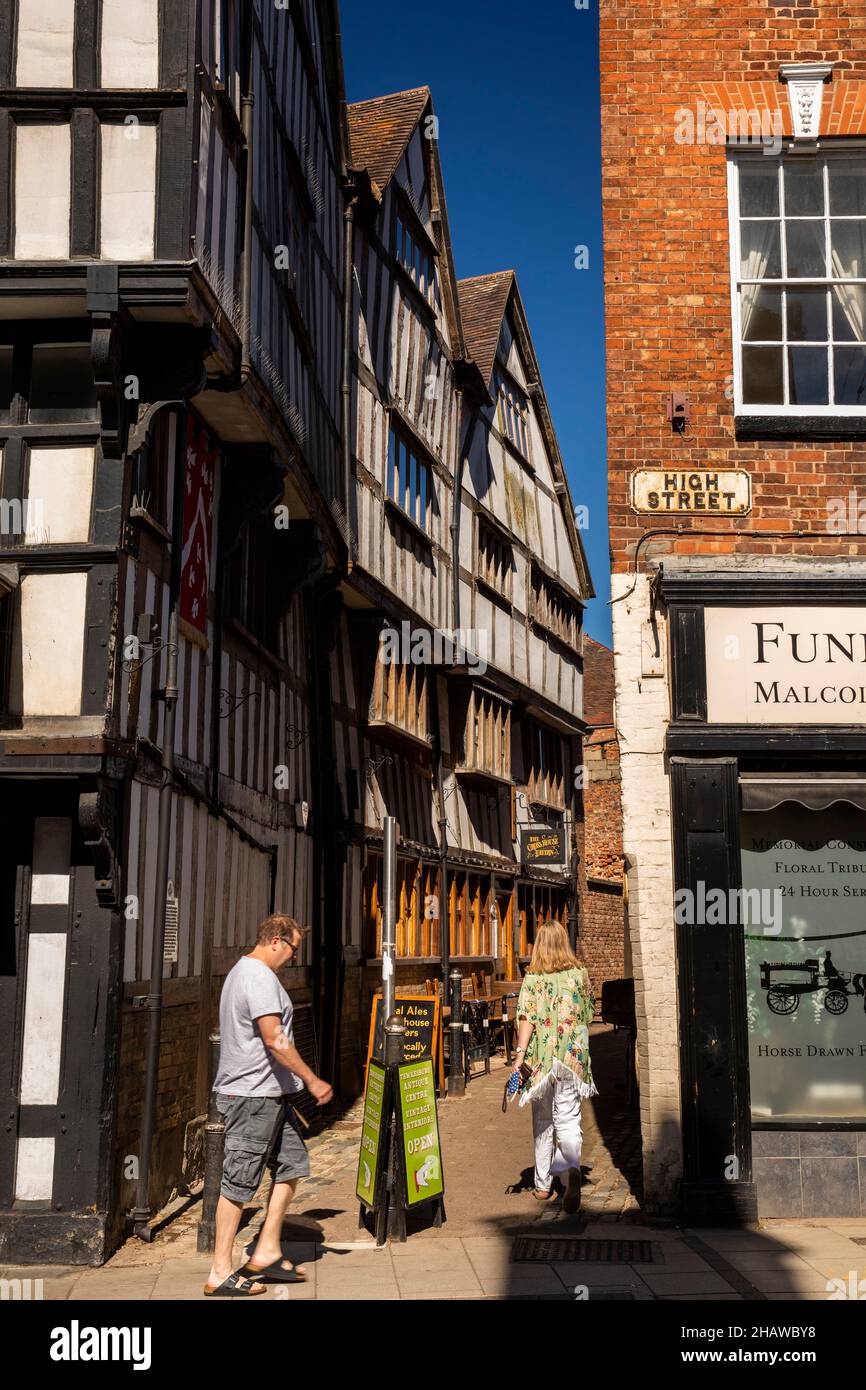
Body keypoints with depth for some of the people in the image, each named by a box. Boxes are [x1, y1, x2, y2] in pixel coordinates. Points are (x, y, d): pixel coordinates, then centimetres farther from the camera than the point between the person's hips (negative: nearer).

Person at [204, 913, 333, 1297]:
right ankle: (220, 1273, 2)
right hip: (253, 1095, -11)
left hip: (269, 1093, 11)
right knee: (239, 1182, -5)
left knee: (291, 1164, 12)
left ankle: (266, 1253, 16)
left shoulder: (241, 971, 18)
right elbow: (274, 1039, -22)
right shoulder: (259, 977, -16)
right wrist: (312, 1081, -16)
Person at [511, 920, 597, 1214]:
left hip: (542, 1055, -1)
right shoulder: (580, 973, 3)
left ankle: (543, 1185, 21)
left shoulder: (533, 977, -4)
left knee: (542, 1119, 13)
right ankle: (573, 1168, -27)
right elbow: (589, 1014, 11)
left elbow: (527, 1017, -12)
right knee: (568, 1117, 1)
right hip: (573, 1055, 1)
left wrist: (520, 1053, -13)